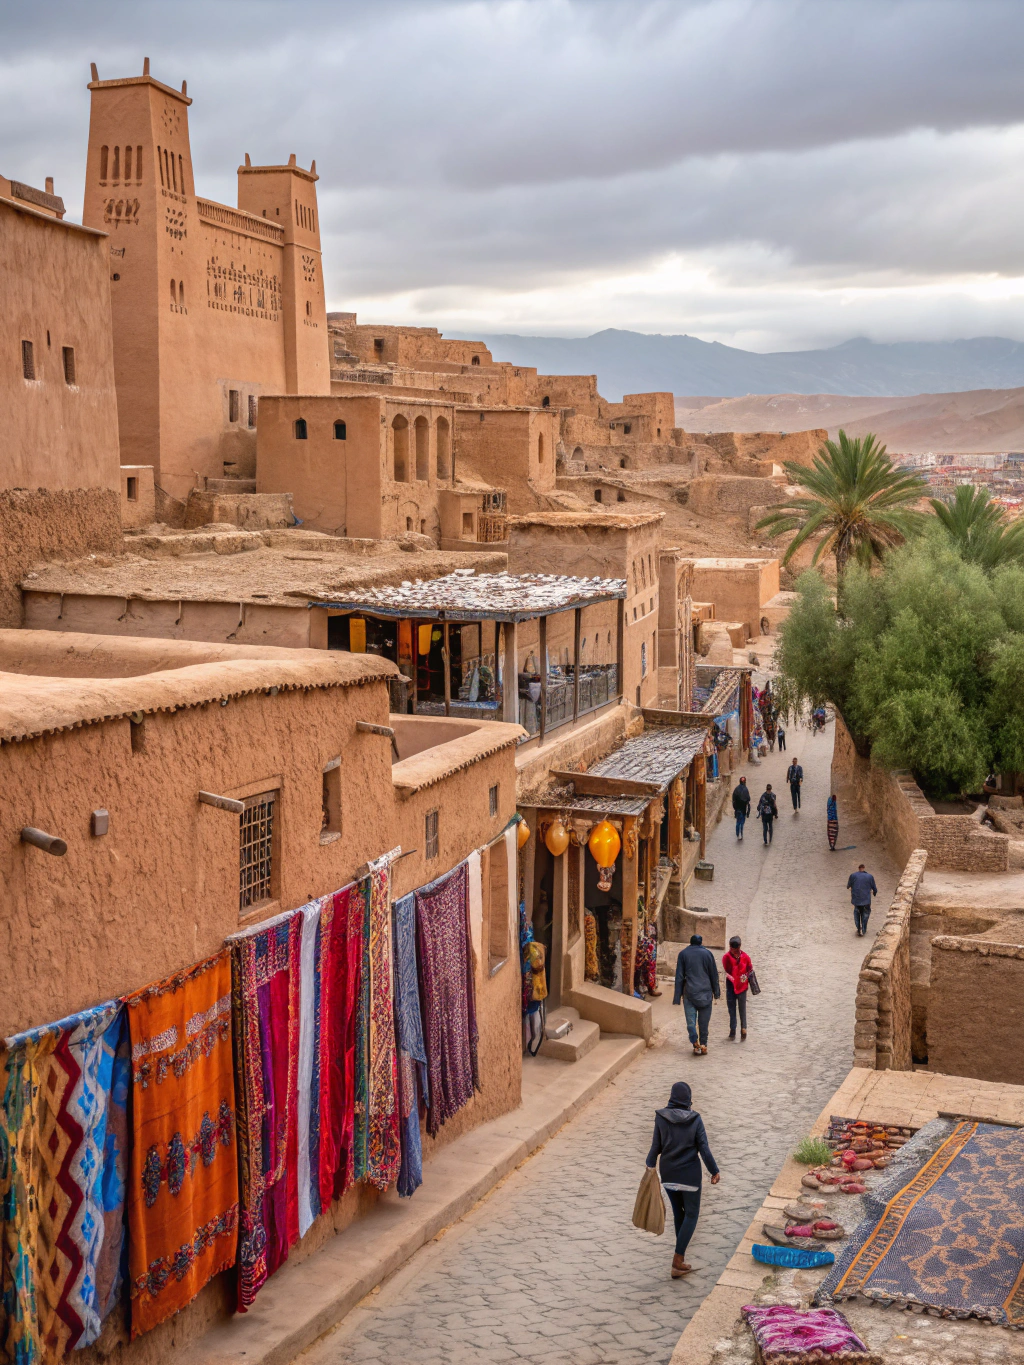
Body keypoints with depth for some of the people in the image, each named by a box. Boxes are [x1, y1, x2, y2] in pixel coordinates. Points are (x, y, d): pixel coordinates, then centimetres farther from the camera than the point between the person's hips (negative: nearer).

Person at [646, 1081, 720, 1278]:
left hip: (668, 1173, 3)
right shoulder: (695, 1119, -9)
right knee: (691, 1215, 7)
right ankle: (678, 1261, -2)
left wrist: (650, 1164, 13)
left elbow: (656, 1145, -2)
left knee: (678, 1212, 19)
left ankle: (681, 1253, 29)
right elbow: (703, 1148, -9)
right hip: (690, 1174, -2)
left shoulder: (661, 1117, -6)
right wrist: (714, 1171, 0)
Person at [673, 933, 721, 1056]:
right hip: (705, 993, 1)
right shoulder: (707, 953, 3)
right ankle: (703, 1045, 7)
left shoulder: (683, 954, 3)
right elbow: (714, 974, 6)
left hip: (689, 992, -1)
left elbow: (679, 977, 2)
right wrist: (716, 992, 15)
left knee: (691, 1021, 1)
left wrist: (677, 996, 3)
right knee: (704, 1021, 8)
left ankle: (696, 1044, -11)